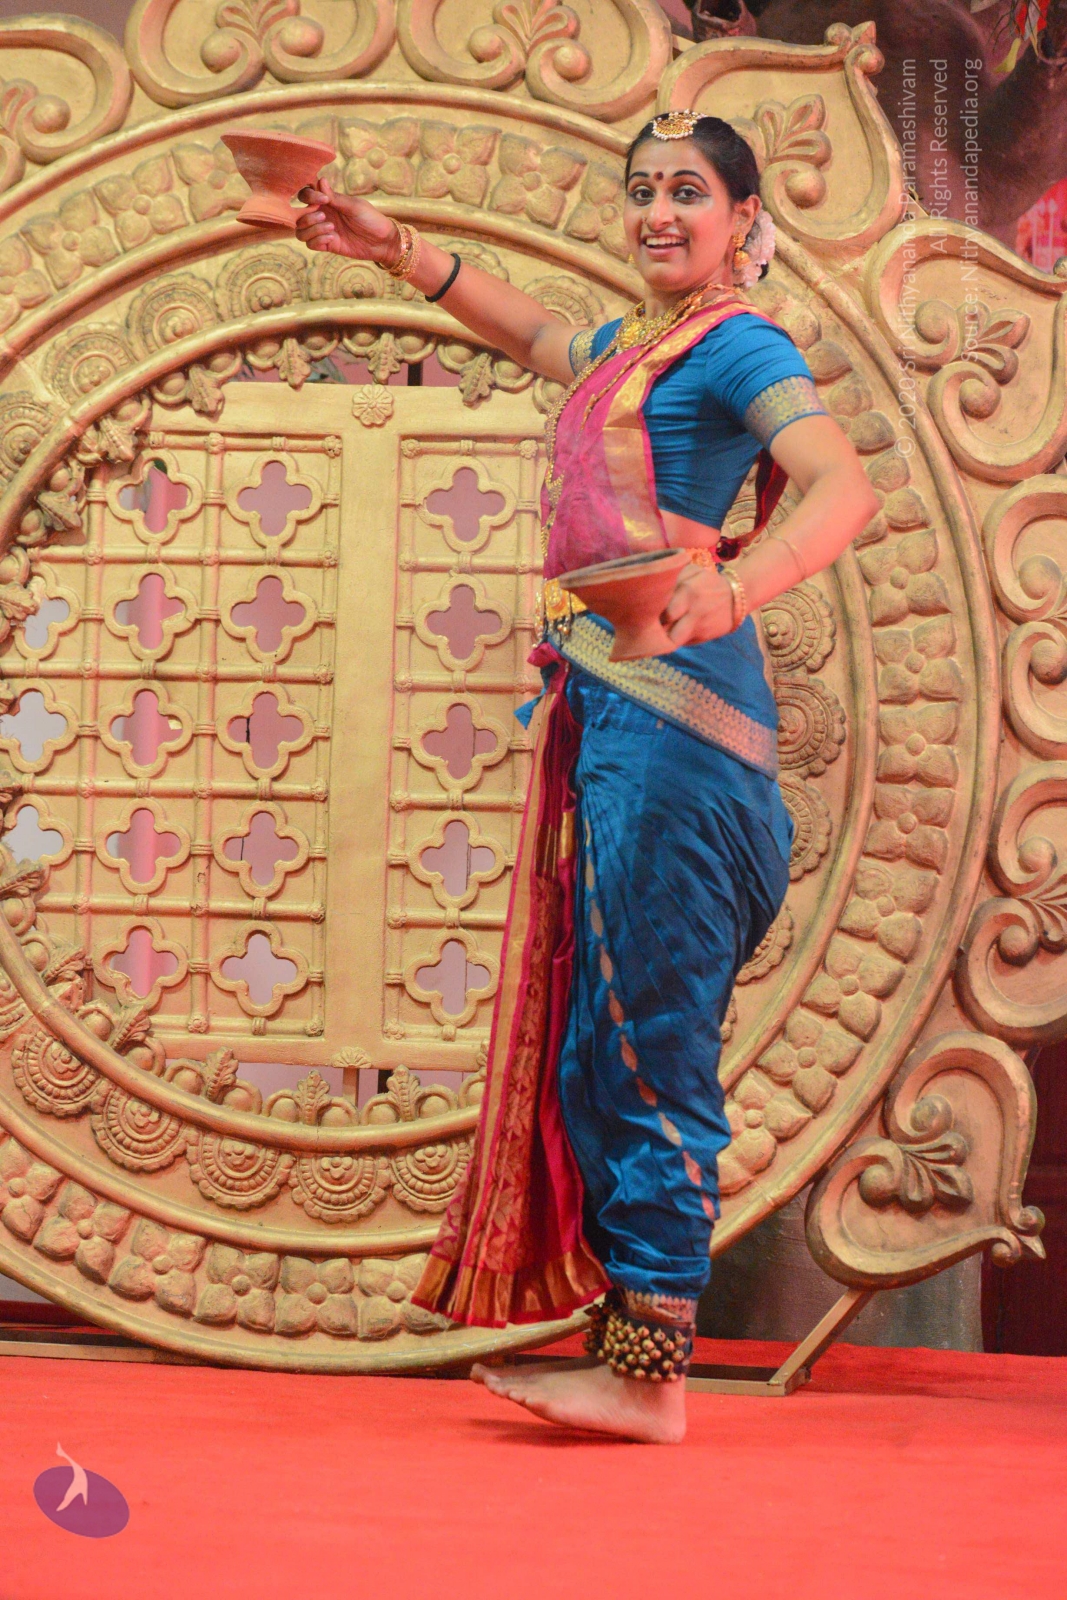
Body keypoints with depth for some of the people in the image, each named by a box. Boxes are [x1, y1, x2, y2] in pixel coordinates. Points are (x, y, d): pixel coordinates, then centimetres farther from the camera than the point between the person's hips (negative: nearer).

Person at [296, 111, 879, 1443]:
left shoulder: (738, 347, -5)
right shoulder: (628, 350, 22)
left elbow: (845, 488, -22)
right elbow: (524, 330, 44)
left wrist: (731, 590, -39)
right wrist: (391, 247, 44)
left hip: (672, 709, -9)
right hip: (607, 711, 9)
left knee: (648, 1034, -10)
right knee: (597, 1029, 9)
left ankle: (648, 1372, -7)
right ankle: (627, 1337, 14)